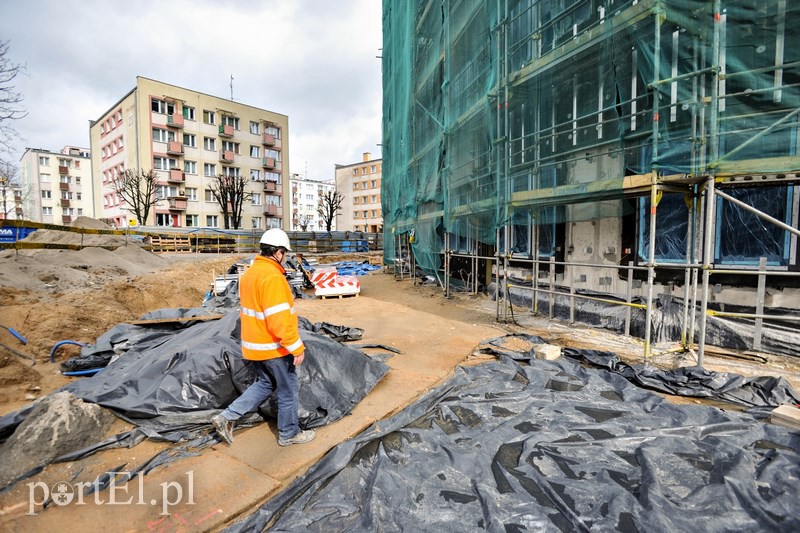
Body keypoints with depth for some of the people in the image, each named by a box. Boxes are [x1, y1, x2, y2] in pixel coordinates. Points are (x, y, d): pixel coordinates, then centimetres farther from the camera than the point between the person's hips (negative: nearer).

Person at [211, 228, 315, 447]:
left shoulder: (249, 273, 6)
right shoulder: (272, 277, -25)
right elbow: (280, 320, -28)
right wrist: (297, 347, -20)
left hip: (254, 345, 9)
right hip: (274, 348, -9)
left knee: (265, 384, 26)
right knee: (288, 390, 10)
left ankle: (227, 417, 22)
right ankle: (289, 433, 27)